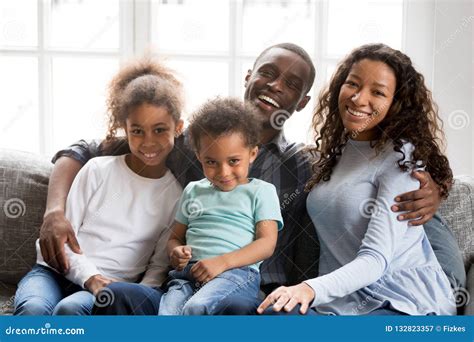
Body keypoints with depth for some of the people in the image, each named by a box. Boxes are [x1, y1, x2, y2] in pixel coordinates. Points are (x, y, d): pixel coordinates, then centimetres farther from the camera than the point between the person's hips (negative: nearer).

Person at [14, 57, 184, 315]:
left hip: (112, 286, -1)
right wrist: (90, 277, -11)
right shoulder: (98, 170, 7)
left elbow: (159, 264, 10)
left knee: (70, 309, -35)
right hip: (57, 271, 1)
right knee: (33, 309, -34)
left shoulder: (175, 195, 9)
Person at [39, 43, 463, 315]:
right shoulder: (185, 140, 11)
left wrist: (427, 194, -9)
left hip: (257, 305, 0)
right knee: (118, 295, -31)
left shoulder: (307, 168, 12)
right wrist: (55, 212, -5)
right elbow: (82, 153, 14)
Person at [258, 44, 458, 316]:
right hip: (345, 302, 6)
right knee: (274, 313, -28)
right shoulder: (335, 150, 14)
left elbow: (376, 258, -20)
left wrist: (311, 289, -36)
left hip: (407, 306, -5)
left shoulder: (402, 157, -8)